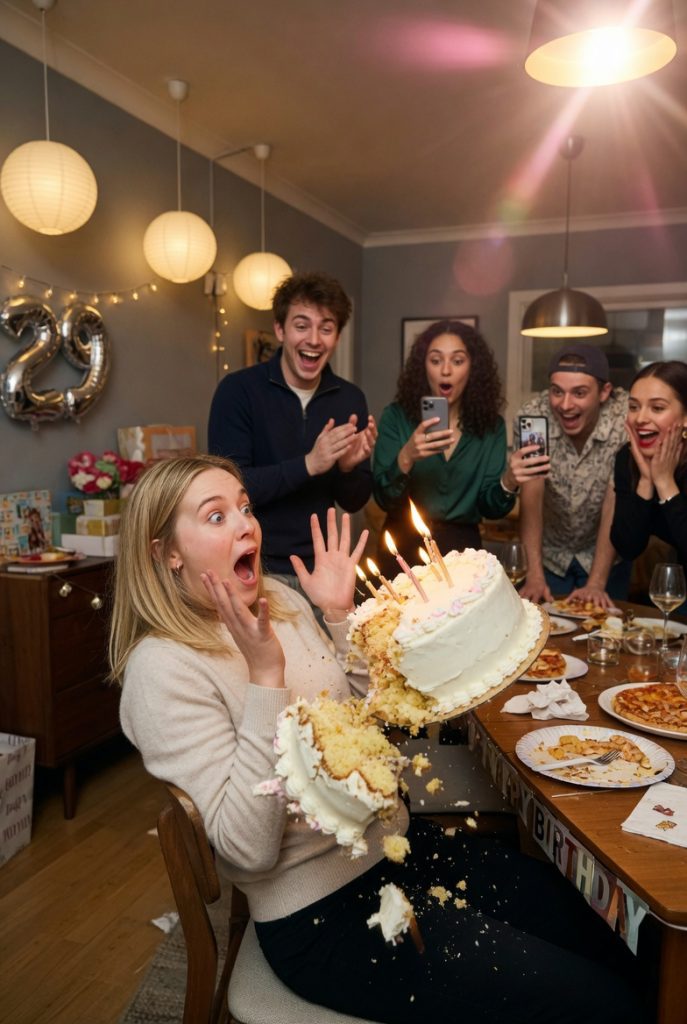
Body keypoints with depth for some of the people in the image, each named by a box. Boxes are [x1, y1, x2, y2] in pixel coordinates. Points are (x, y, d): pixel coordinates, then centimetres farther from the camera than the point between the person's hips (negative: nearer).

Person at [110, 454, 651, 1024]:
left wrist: (342, 614, -4)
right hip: (323, 914, -6)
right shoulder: (163, 668, -19)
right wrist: (266, 673, -29)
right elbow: (249, 849, -24)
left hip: (394, 841, 7)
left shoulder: (279, 597, 2)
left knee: (608, 951, 5)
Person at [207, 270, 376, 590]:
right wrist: (307, 465, -26)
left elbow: (354, 502, 4)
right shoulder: (237, 389, -11)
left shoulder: (350, 398, 0)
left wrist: (348, 468, -16)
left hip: (319, 567, 4)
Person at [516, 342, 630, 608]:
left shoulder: (627, 418, -24)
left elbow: (614, 504, -23)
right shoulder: (532, 416, -21)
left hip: (605, 554, -1)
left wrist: (596, 584, -26)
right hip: (550, 554, 1)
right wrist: (534, 575, -28)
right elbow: (531, 496, -21)